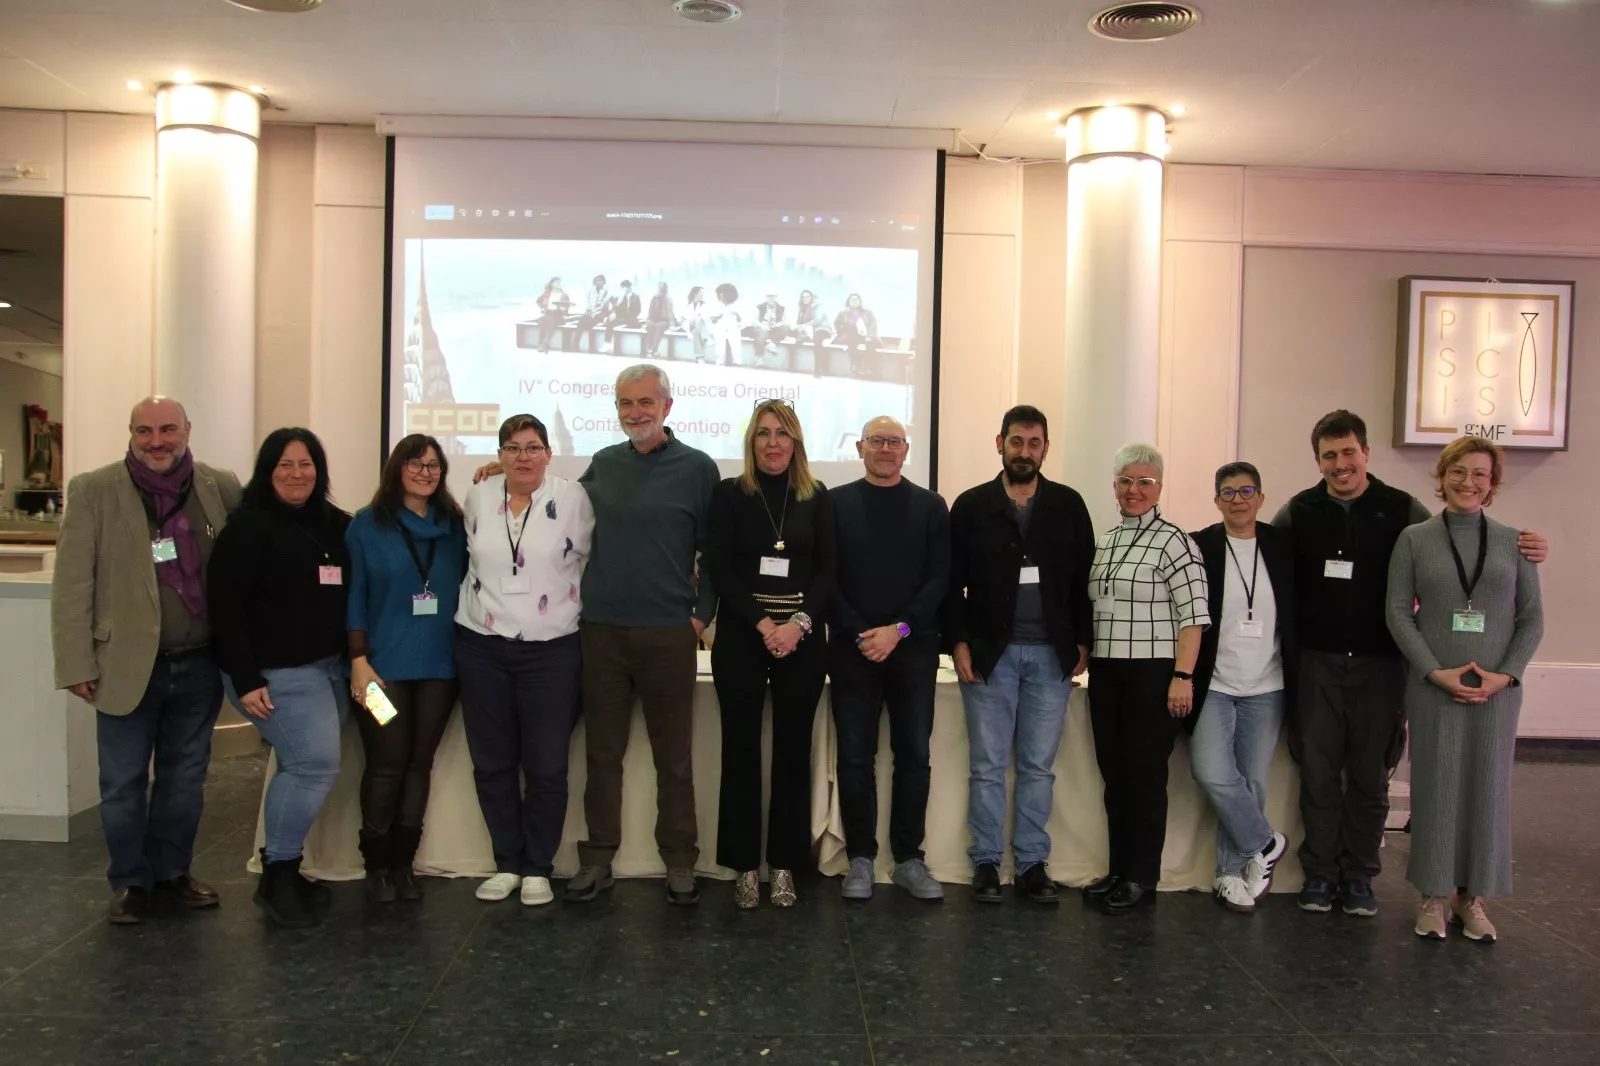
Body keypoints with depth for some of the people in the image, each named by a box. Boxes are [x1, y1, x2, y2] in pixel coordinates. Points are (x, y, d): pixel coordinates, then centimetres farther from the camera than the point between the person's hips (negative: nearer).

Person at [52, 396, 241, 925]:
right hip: (128, 665, -2)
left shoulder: (222, 487, 1)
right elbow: (71, 585, -5)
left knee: (185, 778, 14)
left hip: (200, 663, 2)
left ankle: (173, 870, 30)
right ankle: (130, 880, 25)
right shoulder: (93, 491, -4)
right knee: (123, 783, 9)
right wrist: (77, 664, -8)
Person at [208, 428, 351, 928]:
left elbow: (352, 595, 14)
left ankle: (283, 868, 23)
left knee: (301, 768, 9)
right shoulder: (249, 526, -7)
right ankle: (277, 874, 5)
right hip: (277, 672, -6)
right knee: (316, 764, -12)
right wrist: (245, 681, -16)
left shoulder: (335, 524, 10)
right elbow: (225, 605, -12)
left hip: (331, 666, 6)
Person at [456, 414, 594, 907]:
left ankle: (537, 869, 17)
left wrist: (578, 613, 0)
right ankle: (506, 864, 24)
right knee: (492, 763, 10)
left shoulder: (572, 498, -5)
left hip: (551, 650, -3)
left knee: (546, 766, 2)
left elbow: (591, 561, 1)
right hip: (482, 648, 3)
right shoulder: (478, 497, 5)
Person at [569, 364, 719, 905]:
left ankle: (680, 864, 17)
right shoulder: (602, 464, 9)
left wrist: (702, 613, -4)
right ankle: (597, 858, 21)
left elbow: (713, 551, 1)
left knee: (674, 758, 6)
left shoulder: (697, 468, -1)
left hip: (667, 634, -3)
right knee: (602, 753, 10)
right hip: (602, 631, 3)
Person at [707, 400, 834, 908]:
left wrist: (798, 623, -11)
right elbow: (718, 568, -3)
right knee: (741, 749, 3)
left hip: (801, 637, 1)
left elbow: (827, 570, 3)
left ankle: (784, 865, 14)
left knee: (793, 750, 4)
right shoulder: (729, 494, 2)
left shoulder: (816, 497, 7)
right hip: (740, 635, -1)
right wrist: (762, 623, -12)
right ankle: (745, 865, 12)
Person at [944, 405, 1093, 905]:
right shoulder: (971, 506, 1)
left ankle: (1032, 862, 18)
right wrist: (958, 642, -8)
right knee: (988, 767, 5)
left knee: (1039, 767, 8)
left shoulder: (1068, 505, 5)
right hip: (989, 653, -1)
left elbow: (1084, 579, 6)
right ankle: (986, 863, 15)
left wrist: (1082, 642, 0)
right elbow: (952, 581, -1)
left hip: (1051, 656, 2)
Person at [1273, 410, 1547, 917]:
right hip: (1317, 662, 0)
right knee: (1318, 771, 5)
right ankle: (1319, 872, 18)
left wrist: (1526, 551, -10)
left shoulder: (1402, 511, 1)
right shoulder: (1297, 513, 3)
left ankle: (1359, 875, 21)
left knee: (1371, 774, 8)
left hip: (1379, 665, 0)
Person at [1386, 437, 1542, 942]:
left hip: (1497, 689, 2)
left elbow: (1532, 618, 5)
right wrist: (1437, 672, -11)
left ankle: (1471, 896, 19)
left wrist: (1505, 675, -8)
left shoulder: (1514, 542, 5)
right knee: (1435, 786, 4)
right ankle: (1434, 895, 16)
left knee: (1488, 788, 6)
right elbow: (1398, 613, -2)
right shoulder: (1414, 539, 2)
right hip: (1433, 687, -1)